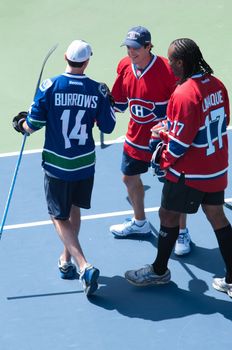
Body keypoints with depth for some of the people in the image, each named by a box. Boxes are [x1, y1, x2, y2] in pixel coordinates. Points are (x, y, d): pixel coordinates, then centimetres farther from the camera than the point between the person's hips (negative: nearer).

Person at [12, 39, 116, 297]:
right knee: (73, 210, 23)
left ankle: (84, 266, -9)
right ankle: (66, 260, 37)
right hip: (85, 163, 3)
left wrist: (20, 124, 14)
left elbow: (34, 125, -9)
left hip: (56, 164, -2)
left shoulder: (49, 87, -14)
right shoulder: (98, 90, -8)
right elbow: (107, 127, 0)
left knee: (60, 217, 7)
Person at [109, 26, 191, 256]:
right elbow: (119, 102, 8)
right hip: (136, 138, 6)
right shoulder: (124, 66, -4)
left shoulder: (165, 69, -23)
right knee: (130, 178, 21)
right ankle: (139, 223, 45)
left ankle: (182, 233, 23)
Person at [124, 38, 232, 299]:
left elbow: (179, 143, -22)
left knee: (168, 215, 12)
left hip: (189, 174, -7)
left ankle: (159, 271, 31)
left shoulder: (184, 94, -25)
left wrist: (163, 162, -2)